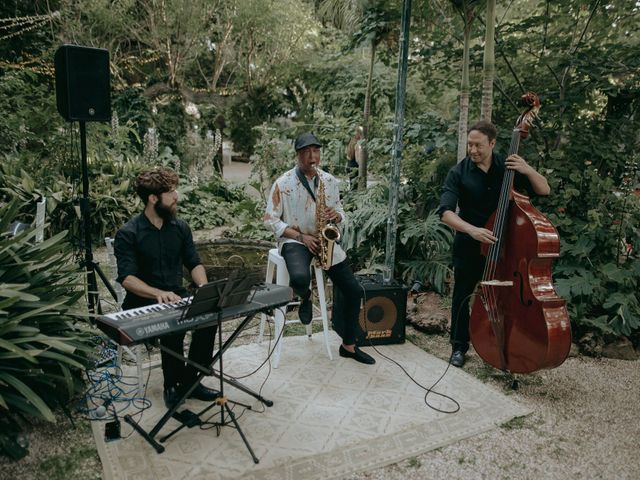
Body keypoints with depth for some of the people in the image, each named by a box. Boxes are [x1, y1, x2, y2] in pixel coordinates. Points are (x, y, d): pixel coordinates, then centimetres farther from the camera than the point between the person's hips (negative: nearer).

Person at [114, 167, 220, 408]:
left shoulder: (180, 228, 7)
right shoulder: (128, 234, -10)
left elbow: (194, 264, 9)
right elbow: (127, 278, -19)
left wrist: (204, 287, -13)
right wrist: (158, 293, -36)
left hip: (176, 297, 5)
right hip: (142, 302, -5)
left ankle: (189, 380, -8)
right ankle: (172, 385, -9)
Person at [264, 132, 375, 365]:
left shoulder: (330, 180, 4)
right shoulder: (283, 183, -9)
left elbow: (341, 213, 12)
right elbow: (270, 220, -8)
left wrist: (336, 215, -14)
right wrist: (301, 236, -18)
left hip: (325, 239, 5)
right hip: (294, 240, -4)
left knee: (354, 291, -2)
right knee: (300, 278, -38)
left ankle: (348, 345, 17)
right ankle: (305, 298, 4)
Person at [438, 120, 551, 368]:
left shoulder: (507, 166, -4)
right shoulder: (459, 173, -11)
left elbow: (544, 190, -2)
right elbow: (446, 212, -21)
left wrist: (528, 170, -21)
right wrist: (471, 229, -38)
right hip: (469, 246, -1)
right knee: (462, 296, 7)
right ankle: (459, 346, 24)